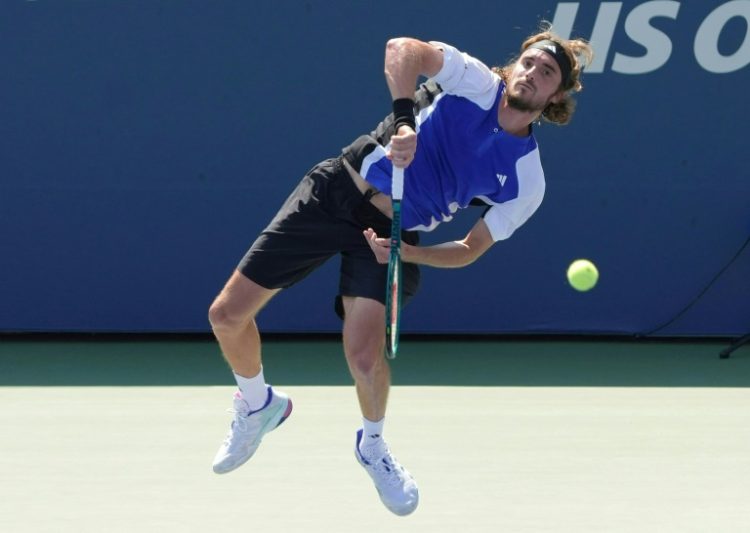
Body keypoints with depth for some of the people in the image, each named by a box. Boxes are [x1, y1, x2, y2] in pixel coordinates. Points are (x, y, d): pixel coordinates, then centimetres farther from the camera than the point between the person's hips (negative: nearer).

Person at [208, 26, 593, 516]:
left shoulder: (527, 184, -3)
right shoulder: (475, 81, -7)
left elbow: (471, 249, 0)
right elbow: (403, 48, -21)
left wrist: (405, 252, -15)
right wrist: (404, 119, -34)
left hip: (391, 235, 0)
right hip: (334, 192, 0)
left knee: (365, 356, -22)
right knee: (227, 315, -2)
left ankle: (372, 446, 13)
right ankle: (258, 405, 31)